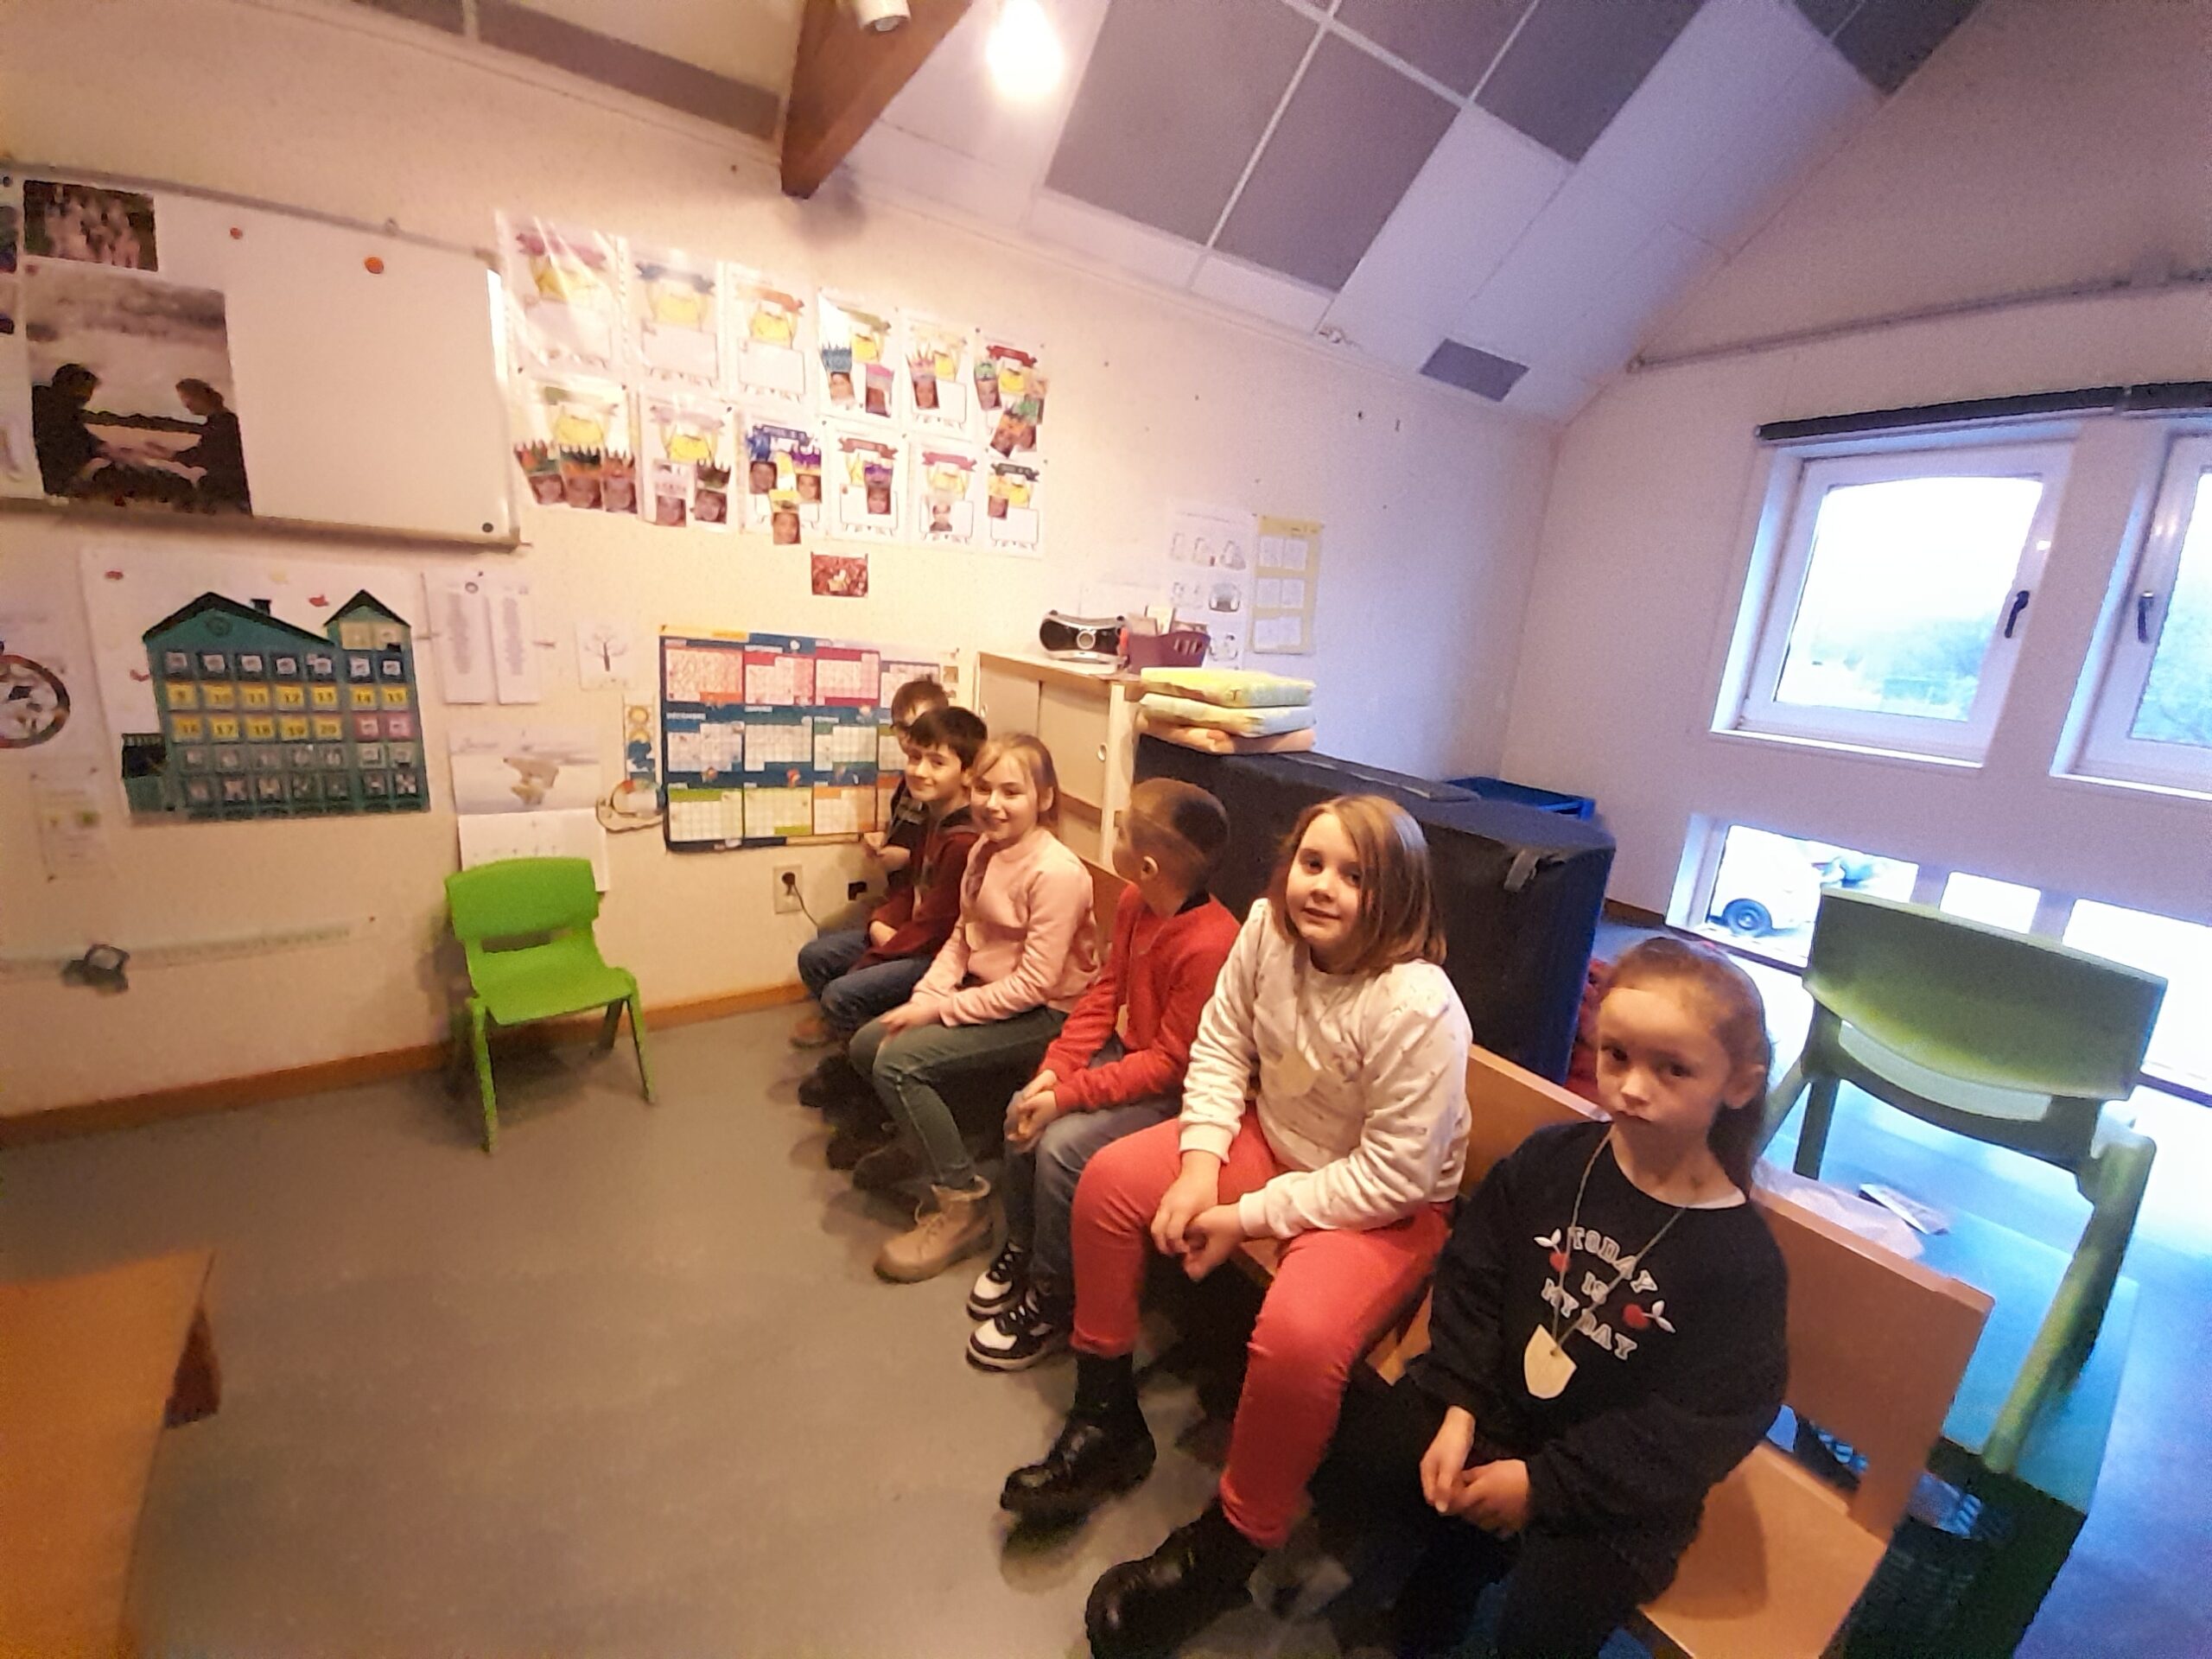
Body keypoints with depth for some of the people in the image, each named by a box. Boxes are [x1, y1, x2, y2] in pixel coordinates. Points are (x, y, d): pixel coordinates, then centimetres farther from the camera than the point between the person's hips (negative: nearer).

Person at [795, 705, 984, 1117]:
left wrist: (871, 958, -13)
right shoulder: (933, 818, 5)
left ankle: (861, 1073, 10)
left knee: (842, 994, -19)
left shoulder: (965, 841, -27)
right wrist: (880, 922, -4)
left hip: (940, 953, -10)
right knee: (813, 957, 9)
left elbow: (934, 926, -24)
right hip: (906, 933, 10)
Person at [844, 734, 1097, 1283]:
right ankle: (921, 1138, 32)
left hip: (1045, 1016, -9)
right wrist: (922, 1000, -8)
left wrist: (942, 1009, -18)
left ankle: (963, 1207, -3)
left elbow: (1035, 983, -24)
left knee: (897, 1063, -19)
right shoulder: (984, 852, 3)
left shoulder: (1056, 871, -24)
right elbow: (962, 938, 7)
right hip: (986, 994, 9)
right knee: (867, 1044, 4)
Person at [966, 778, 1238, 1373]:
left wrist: (1068, 1095, -25)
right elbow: (1105, 992, 2)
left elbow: (1170, 1062, -26)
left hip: (1177, 1090, -8)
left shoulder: (1210, 944, -31)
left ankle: (1052, 1302, 5)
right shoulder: (1134, 901, -6)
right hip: (1127, 1052, 8)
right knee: (1022, 1111, -2)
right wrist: (1054, 1068, -9)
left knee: (1061, 1145, -20)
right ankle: (1021, 1249, 23)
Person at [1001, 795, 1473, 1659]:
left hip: (1386, 1207, -6)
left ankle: (1226, 1547, 3)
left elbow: (1394, 1177, -25)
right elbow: (1220, 1048, -3)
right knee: (1110, 1182, -3)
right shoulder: (1265, 929, -15)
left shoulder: (1418, 1010, -31)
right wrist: (1200, 1163, -15)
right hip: (1272, 1139, 6)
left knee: (1297, 1335, -31)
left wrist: (1248, 1218, -21)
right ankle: (1105, 1422, 17)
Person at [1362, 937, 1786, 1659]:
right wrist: (1460, 1408, -15)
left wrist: (1542, 1483, -17)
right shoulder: (1549, 1160, -10)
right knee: (1360, 1446, -3)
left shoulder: (1741, 1260, -18)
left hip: (1614, 1487, -3)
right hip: (1496, 1406, 3)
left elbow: (1696, 1429, -16)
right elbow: (1471, 1280, -5)